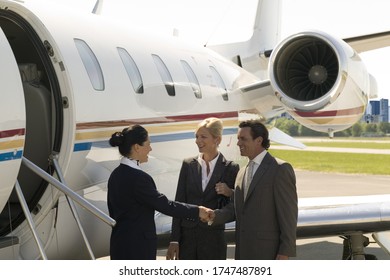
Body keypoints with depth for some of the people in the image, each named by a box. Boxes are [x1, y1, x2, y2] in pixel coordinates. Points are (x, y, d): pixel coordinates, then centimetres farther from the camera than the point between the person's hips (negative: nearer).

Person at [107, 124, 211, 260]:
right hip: (138, 245, -9)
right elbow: (164, 205, -17)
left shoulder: (116, 175, 8)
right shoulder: (138, 177, -20)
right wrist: (197, 211, -8)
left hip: (120, 242, 9)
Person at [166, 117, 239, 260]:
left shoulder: (230, 168, -2)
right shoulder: (188, 165, 4)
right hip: (187, 236, 2)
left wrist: (229, 193, -17)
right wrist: (174, 240, -1)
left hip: (213, 238, -2)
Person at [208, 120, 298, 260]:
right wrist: (215, 215, -5)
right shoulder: (242, 172, 15)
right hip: (244, 253, 7)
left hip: (267, 252, -7)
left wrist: (285, 253, -16)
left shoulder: (281, 169, -9)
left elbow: (289, 213, -12)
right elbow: (235, 207, 15)